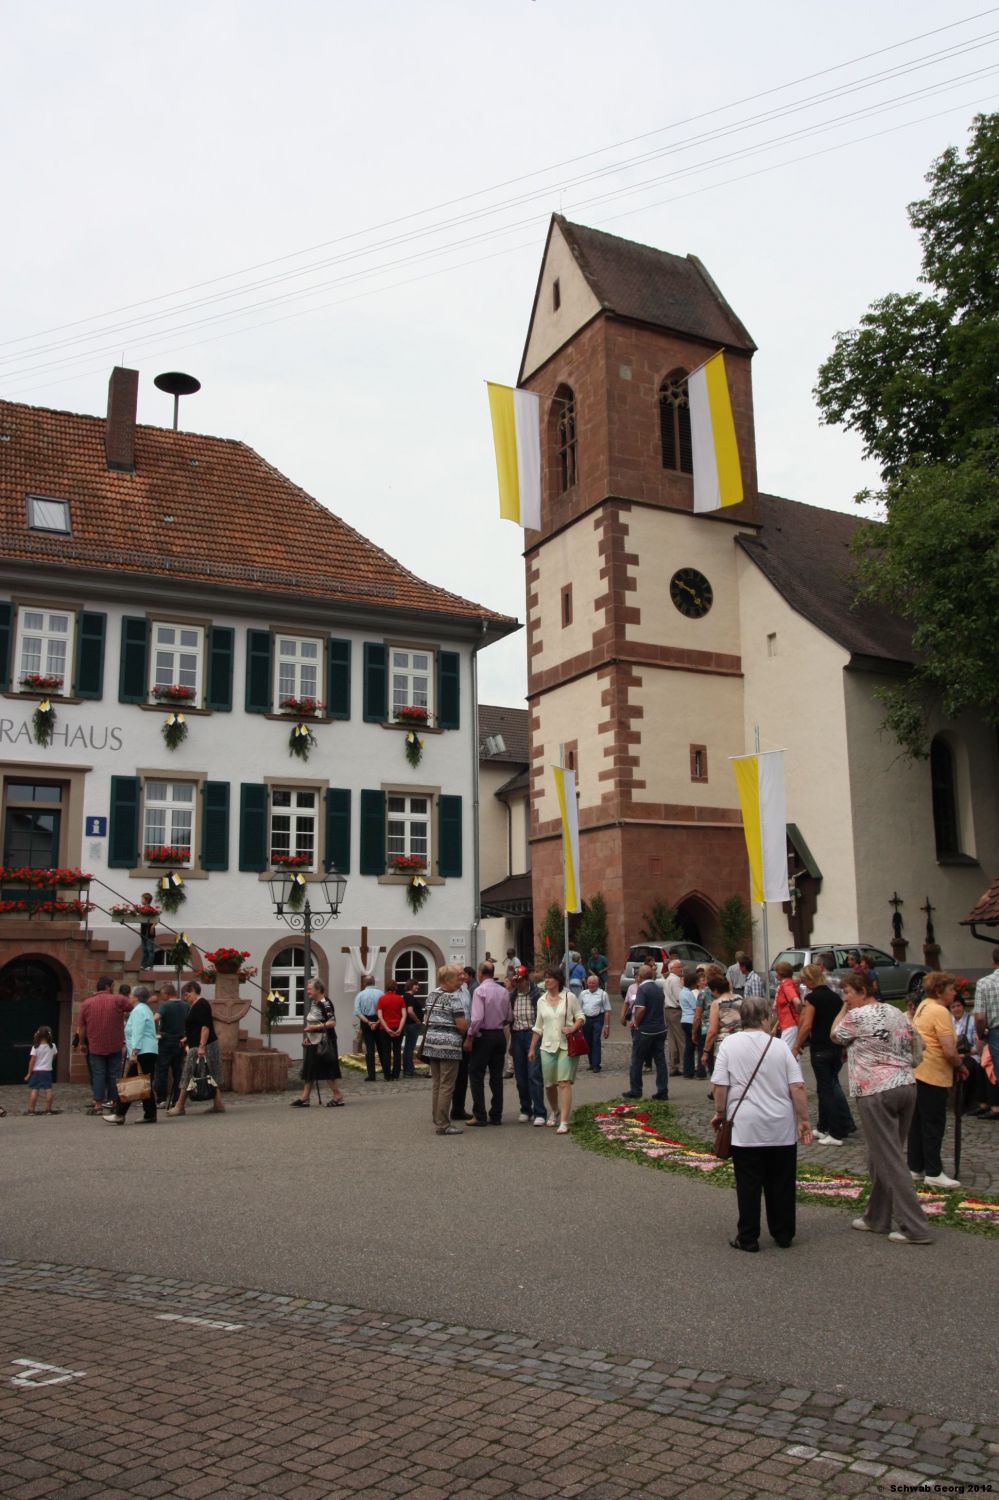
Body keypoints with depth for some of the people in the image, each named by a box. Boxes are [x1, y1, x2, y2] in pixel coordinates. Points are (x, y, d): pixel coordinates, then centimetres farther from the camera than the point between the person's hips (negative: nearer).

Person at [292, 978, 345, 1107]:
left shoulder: (325, 1003, -15)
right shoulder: (313, 1003, 12)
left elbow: (332, 1023, -22)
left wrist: (315, 1027, -25)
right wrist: (308, 1036, 15)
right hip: (313, 1042, 9)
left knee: (329, 1070, -4)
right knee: (308, 1071, 8)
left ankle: (338, 1097, 5)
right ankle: (305, 1098, 12)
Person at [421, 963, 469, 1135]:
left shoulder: (432, 995, 11)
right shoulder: (454, 997, -12)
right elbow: (462, 1026, -15)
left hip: (431, 1042, 8)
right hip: (449, 1045, -7)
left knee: (436, 1085, 14)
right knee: (447, 1086, -2)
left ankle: (437, 1121, 20)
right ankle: (443, 1125, 1)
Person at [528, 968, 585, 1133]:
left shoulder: (569, 997, -1)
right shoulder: (541, 1001, 10)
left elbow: (580, 1016, 4)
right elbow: (538, 1027, 15)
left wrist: (573, 1028, -16)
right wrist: (532, 1048, 14)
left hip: (566, 1046, -4)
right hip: (547, 1046, 4)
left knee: (564, 1083, -12)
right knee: (549, 1084, 8)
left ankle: (564, 1122, -12)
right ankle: (553, 1111, 36)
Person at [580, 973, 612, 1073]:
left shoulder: (603, 994, -1)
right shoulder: (583, 994, 11)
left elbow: (607, 1011, -2)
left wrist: (607, 1026, -7)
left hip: (597, 1019, -4)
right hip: (585, 1019, 4)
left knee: (596, 1041, -12)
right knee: (588, 1042, 9)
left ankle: (596, 1065, -9)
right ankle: (591, 1063, 21)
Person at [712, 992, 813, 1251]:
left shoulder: (730, 1043, -5)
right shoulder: (780, 1047, -1)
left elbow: (720, 1085, -7)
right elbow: (798, 1087, -4)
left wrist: (720, 1113, 6)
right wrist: (803, 1120, 3)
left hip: (746, 1128, -2)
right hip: (782, 1128, 2)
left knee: (748, 1183, 6)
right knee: (781, 1183, 13)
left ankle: (748, 1238, 11)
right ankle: (783, 1235, 23)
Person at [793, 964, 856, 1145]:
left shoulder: (812, 998, -11)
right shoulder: (835, 997, 9)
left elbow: (806, 1026, -18)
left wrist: (796, 1047, -12)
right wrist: (844, 1048, 19)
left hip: (820, 1048, -7)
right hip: (837, 1047, 7)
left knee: (825, 1088, 1)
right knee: (832, 1084, 18)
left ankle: (836, 1134, 4)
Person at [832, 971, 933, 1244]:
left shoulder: (857, 1016, -10)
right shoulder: (897, 1013, 11)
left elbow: (835, 1036, 7)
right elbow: (911, 1047, 15)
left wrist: (843, 1009, 11)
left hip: (876, 1093, -8)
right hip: (906, 1086, 8)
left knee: (890, 1161, -2)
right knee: (882, 1157, 16)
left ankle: (914, 1228, -3)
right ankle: (876, 1218, 24)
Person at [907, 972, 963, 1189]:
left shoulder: (924, 1006, 12)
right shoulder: (940, 1011, -17)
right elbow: (949, 1051, -23)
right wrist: (960, 1066, -3)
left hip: (917, 1072, 9)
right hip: (933, 1075, -9)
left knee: (918, 1122, 15)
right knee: (934, 1125, -1)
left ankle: (915, 1167, 23)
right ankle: (933, 1173, 4)